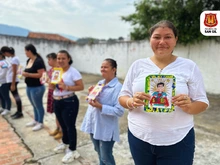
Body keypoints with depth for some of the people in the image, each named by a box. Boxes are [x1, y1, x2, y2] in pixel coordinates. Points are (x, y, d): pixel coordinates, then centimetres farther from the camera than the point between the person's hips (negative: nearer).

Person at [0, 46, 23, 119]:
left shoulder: (14, 59, -16)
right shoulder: (13, 58, 12)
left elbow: (14, 73, -19)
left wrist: (13, 84, -19)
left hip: (12, 81, -9)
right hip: (10, 80, 9)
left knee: (16, 96, -2)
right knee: (16, 96, 12)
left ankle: (20, 112, 7)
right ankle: (18, 111, 20)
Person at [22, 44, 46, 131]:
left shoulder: (38, 61, -19)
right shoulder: (28, 60, 9)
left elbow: (41, 74, -24)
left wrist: (28, 74, -23)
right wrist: (24, 73, 2)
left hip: (37, 88, -9)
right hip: (29, 87, 9)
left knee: (38, 106, 5)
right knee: (34, 105, 20)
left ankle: (40, 123, 20)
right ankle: (36, 120, 36)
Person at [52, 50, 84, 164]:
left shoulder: (73, 72, -13)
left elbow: (81, 87, -17)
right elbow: (52, 88, 13)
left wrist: (67, 87, -25)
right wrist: (51, 81, -8)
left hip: (69, 102, -7)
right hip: (56, 102, 7)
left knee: (70, 126, 1)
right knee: (63, 125, 21)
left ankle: (72, 150, 16)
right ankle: (65, 143, 42)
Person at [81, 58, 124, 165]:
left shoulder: (118, 87, -19)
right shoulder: (99, 83, 5)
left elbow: (119, 111, -23)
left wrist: (100, 107, -27)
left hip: (106, 128, -7)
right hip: (93, 124, 7)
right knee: (99, 152, 26)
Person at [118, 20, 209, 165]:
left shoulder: (189, 66, -3)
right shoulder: (138, 65, 0)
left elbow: (202, 102, 1)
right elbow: (122, 97, 2)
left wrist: (189, 106, -21)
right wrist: (132, 102, -20)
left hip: (177, 141, -1)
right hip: (139, 138, 2)